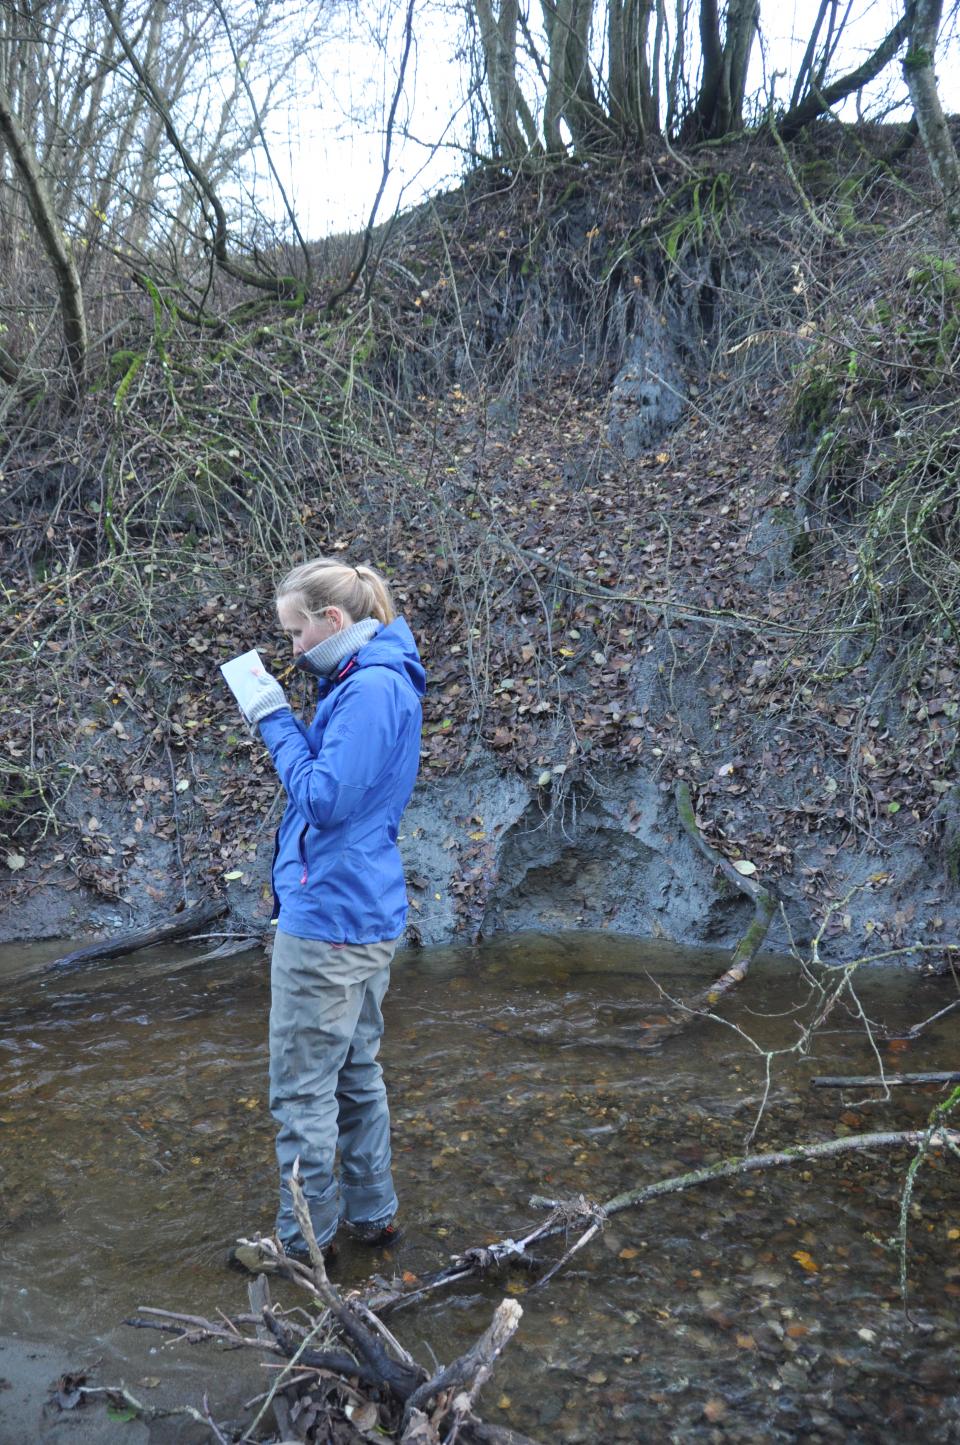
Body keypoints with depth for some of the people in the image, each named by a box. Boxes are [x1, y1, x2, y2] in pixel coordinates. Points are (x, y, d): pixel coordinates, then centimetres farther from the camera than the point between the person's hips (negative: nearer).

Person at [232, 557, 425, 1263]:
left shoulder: (369, 689, -19)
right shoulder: (378, 681, 12)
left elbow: (325, 800, -22)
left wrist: (277, 722, -14)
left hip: (328, 919, -11)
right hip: (369, 913, 11)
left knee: (304, 1090, 2)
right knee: (357, 1073, 20)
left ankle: (302, 1243, 15)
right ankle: (372, 1214, 33)